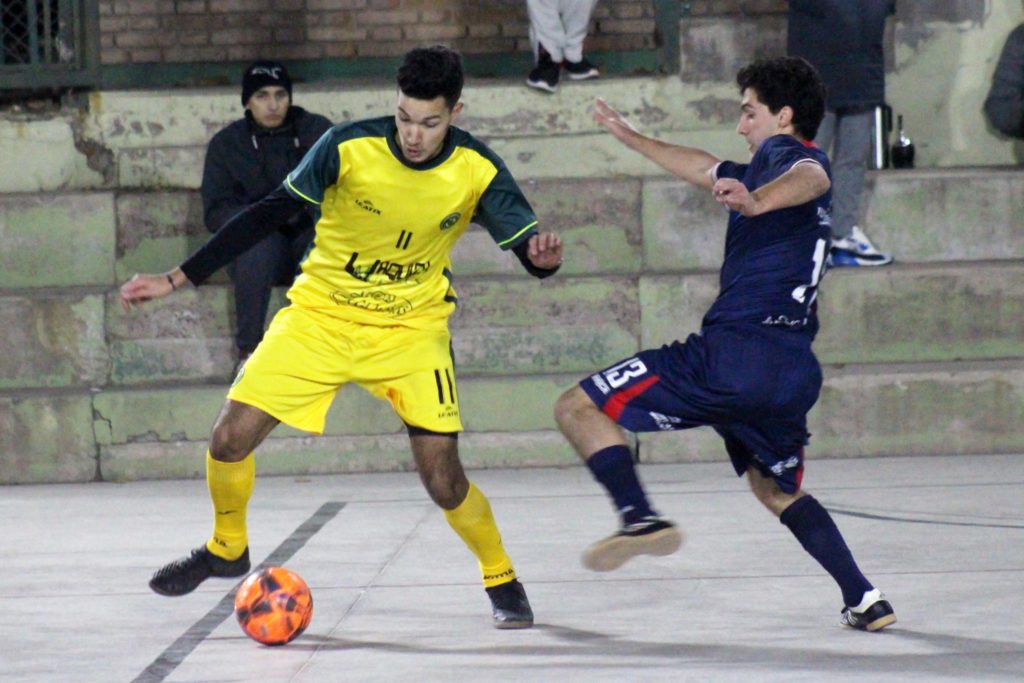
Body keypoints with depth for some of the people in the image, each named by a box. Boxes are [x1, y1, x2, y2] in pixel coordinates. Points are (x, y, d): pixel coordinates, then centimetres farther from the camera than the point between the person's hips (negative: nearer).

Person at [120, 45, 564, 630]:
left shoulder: (477, 171, -16)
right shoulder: (349, 148, -19)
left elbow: (528, 244, -11)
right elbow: (269, 214, -12)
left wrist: (543, 256, -38)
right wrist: (178, 279, -13)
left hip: (411, 329, -1)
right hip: (321, 313, 1)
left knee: (443, 478, -14)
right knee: (230, 439, -8)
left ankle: (502, 581, 14)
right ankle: (228, 549, 23)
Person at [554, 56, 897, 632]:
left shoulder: (784, 151, 0)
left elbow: (812, 176, -26)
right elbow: (707, 169, 46)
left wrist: (756, 203, -48)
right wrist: (634, 139, 59)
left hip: (735, 351, -9)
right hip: (796, 369, 9)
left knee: (578, 408, -6)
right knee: (777, 490, 29)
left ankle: (641, 517, -26)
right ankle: (863, 599, 15)